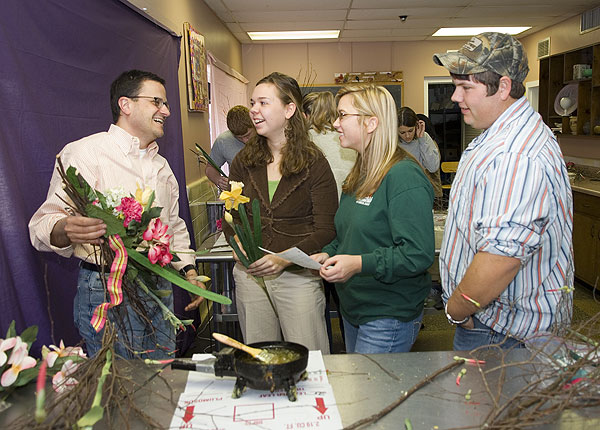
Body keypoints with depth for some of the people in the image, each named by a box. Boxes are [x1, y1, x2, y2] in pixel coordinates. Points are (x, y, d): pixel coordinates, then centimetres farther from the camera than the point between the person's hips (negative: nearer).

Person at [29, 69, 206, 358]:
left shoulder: (161, 166, 16)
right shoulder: (84, 153, -7)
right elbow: (43, 225, -13)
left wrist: (189, 271, 10)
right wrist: (67, 231, -35)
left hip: (160, 290, 7)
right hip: (107, 290, -6)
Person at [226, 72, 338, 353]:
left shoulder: (314, 163, -6)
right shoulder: (244, 162, 6)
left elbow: (326, 229, -9)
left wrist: (284, 259, -21)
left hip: (298, 276, -3)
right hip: (250, 275, 4)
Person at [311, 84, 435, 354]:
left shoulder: (404, 177, -18)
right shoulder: (359, 175, 11)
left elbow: (419, 254, -24)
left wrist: (359, 263, -29)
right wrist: (328, 254, 2)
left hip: (389, 317, -9)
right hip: (352, 310, 9)